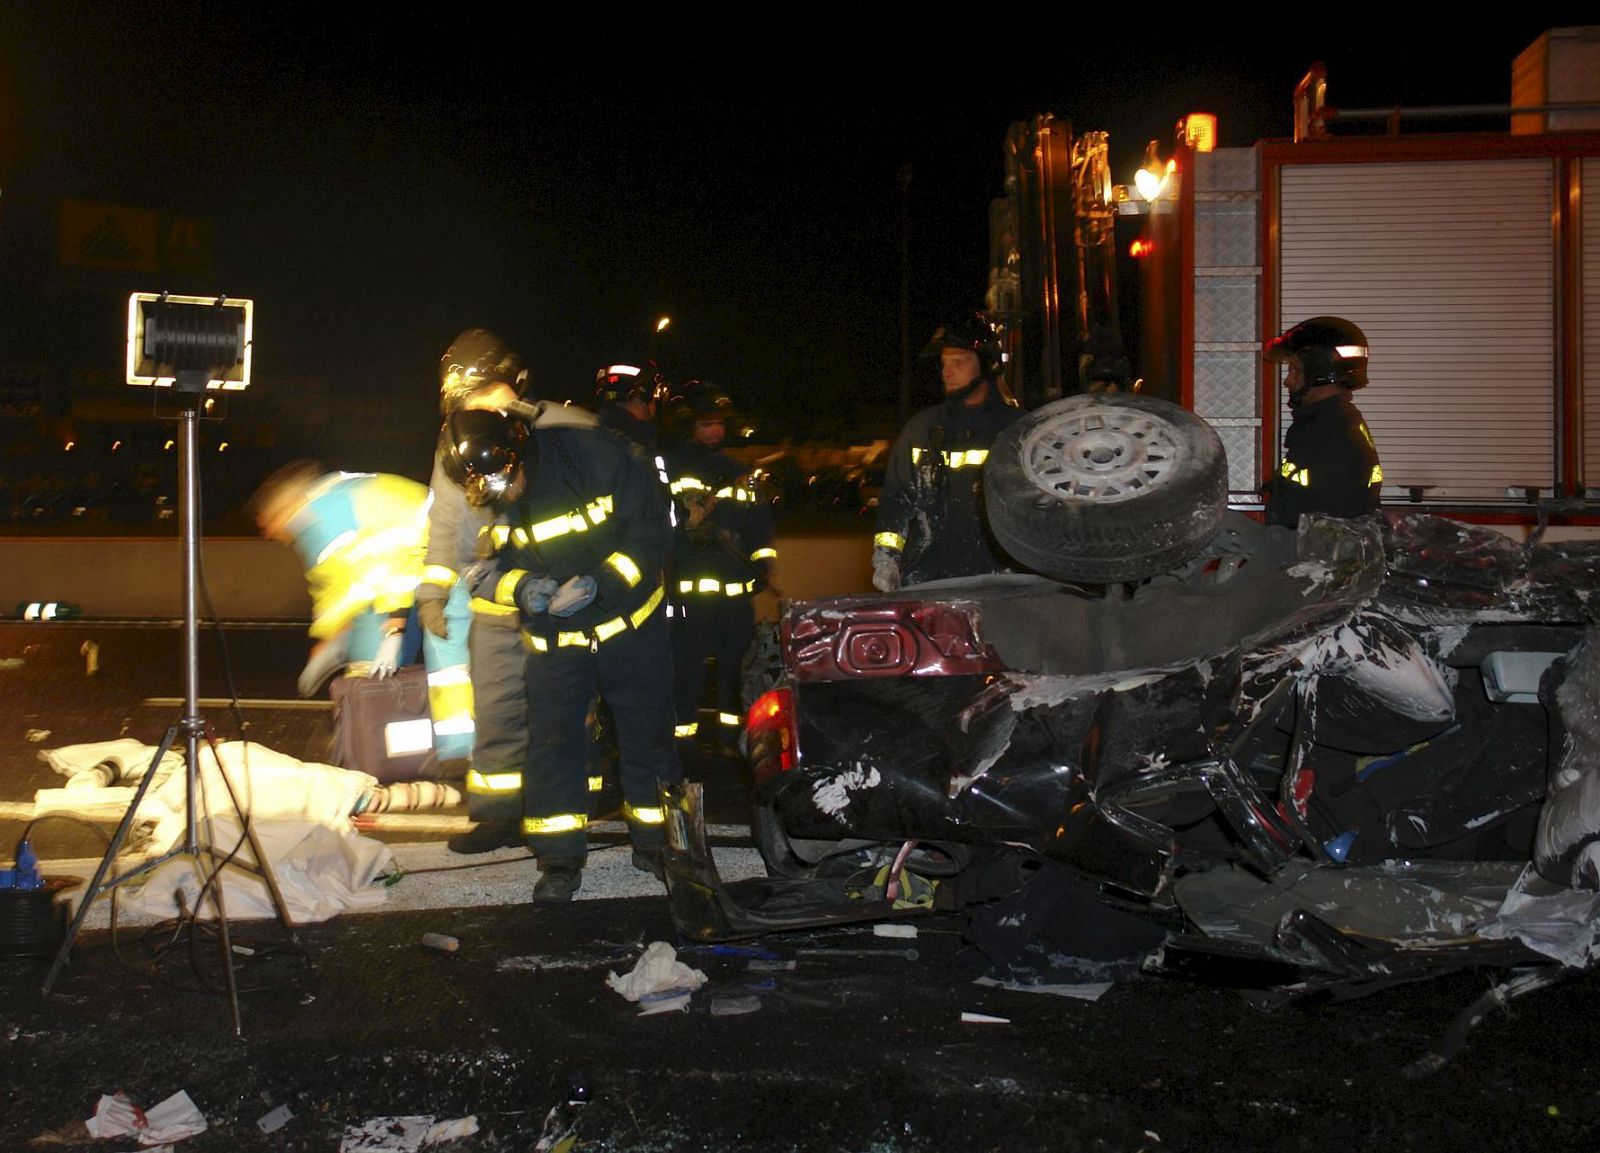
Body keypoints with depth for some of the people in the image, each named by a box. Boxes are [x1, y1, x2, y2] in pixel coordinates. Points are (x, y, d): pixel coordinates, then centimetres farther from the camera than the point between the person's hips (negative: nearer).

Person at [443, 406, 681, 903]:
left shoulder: (598, 456, -24)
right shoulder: (484, 499, -13)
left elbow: (652, 530, -19)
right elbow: (497, 564, -2)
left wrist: (600, 583, -28)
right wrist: (522, 587, -25)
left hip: (631, 625, -1)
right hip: (555, 637, 2)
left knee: (647, 732, 9)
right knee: (552, 738, -7)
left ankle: (654, 841, 26)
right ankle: (560, 858, 4)